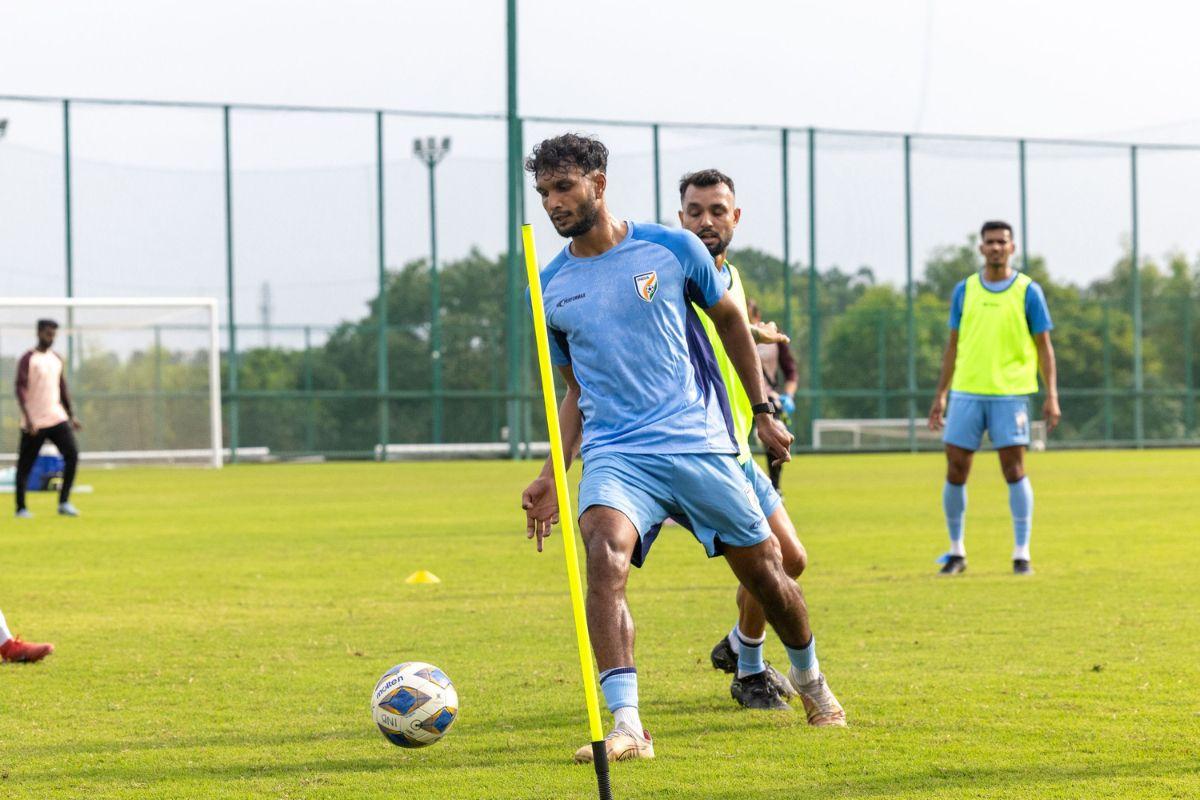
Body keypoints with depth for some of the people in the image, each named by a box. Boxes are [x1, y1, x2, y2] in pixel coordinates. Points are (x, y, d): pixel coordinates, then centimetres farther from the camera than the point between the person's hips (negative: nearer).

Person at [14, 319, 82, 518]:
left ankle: (64, 502, -3)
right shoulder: (28, 359, -7)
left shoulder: (57, 359, 13)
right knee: (25, 465, 1)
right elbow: (21, 390, -14)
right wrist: (27, 419, -23)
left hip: (57, 418, 5)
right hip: (34, 422, -5)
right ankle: (21, 508, 11)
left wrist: (71, 415, 20)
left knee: (72, 455, -10)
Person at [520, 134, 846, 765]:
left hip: (700, 445, 0)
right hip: (615, 454, 0)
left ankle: (810, 682, 39)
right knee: (605, 553, -29)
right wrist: (551, 476, 8)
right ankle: (626, 726, -35)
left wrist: (763, 412, 12)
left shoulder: (671, 249, -1)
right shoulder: (550, 290, 7)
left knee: (764, 572, 7)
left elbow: (729, 319, 13)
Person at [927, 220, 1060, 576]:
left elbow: (1043, 346, 3)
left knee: (1014, 470, -6)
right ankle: (956, 552, 14)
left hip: (1010, 393, -3)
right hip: (967, 393, 3)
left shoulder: (1028, 291, 2)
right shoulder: (964, 290, 10)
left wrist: (1051, 396, -5)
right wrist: (941, 395, 11)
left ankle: (1021, 553, 2)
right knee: (955, 471, 1)